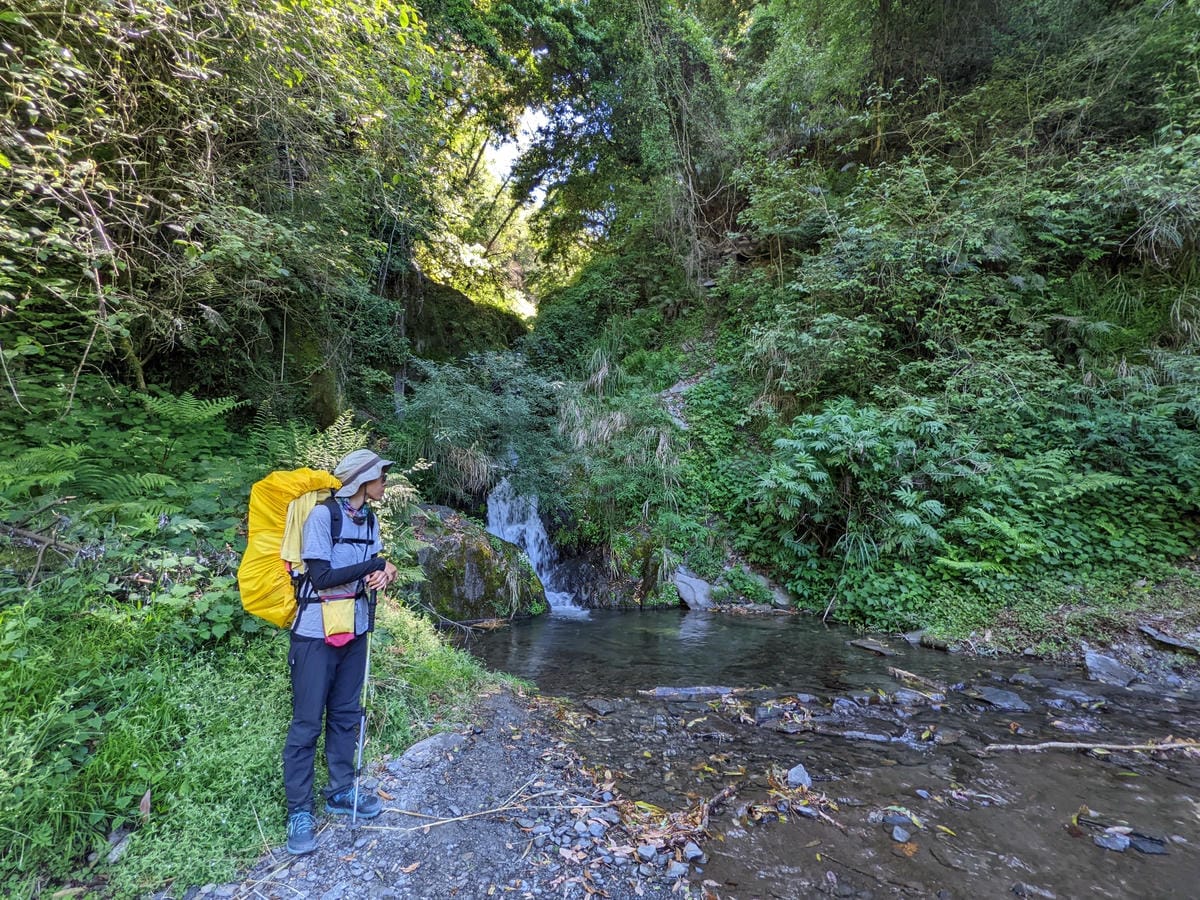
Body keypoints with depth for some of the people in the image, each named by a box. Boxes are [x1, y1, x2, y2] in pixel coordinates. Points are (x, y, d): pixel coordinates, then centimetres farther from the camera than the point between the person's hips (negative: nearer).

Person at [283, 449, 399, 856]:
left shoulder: (369, 520, 6)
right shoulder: (322, 514, -17)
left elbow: (374, 568, 7)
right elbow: (321, 577, -21)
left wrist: (384, 573, -16)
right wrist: (376, 564, -17)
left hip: (354, 629, 7)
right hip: (316, 632, -7)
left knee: (345, 714, 16)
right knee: (306, 723, 3)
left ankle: (340, 791, 31)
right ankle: (299, 811, 17)